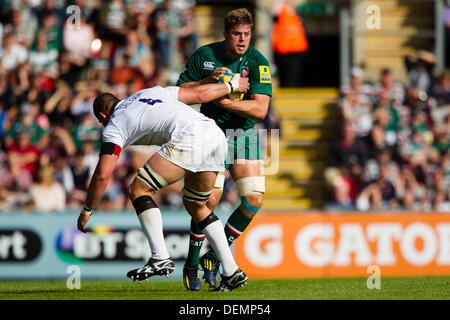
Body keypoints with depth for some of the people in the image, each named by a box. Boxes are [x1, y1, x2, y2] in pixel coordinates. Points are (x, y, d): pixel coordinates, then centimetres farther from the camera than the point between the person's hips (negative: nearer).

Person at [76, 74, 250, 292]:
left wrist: (86, 211, 19)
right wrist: (231, 86, 48)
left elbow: (102, 175, 7)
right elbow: (201, 95, 31)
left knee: (138, 189, 2)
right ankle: (231, 272, 16)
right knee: (195, 205, 23)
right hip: (217, 134, 8)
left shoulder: (114, 126, 14)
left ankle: (160, 258, -8)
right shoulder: (151, 92, 32)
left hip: (188, 136, -8)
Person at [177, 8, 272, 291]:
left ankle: (215, 255, 8)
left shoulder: (258, 62, -9)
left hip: (245, 134, 2)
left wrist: (226, 102, -27)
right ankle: (192, 264, 1)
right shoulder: (204, 55, -5)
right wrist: (208, 81, -19)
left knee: (254, 199, -11)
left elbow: (260, 109, -16)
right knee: (209, 198, -16)